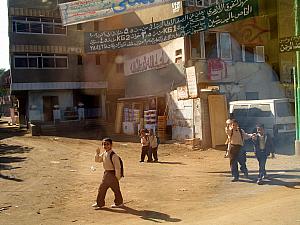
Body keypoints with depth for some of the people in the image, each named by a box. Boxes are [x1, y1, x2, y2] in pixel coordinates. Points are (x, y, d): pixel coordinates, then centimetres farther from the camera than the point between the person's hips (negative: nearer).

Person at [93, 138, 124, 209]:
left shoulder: (113, 155, -20)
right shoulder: (104, 154, 5)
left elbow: (117, 166, -20)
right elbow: (97, 160, 15)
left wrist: (117, 177, -17)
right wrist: (97, 153, -4)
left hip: (112, 174, -9)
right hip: (106, 173, 9)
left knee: (115, 189, 3)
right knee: (102, 188, 14)